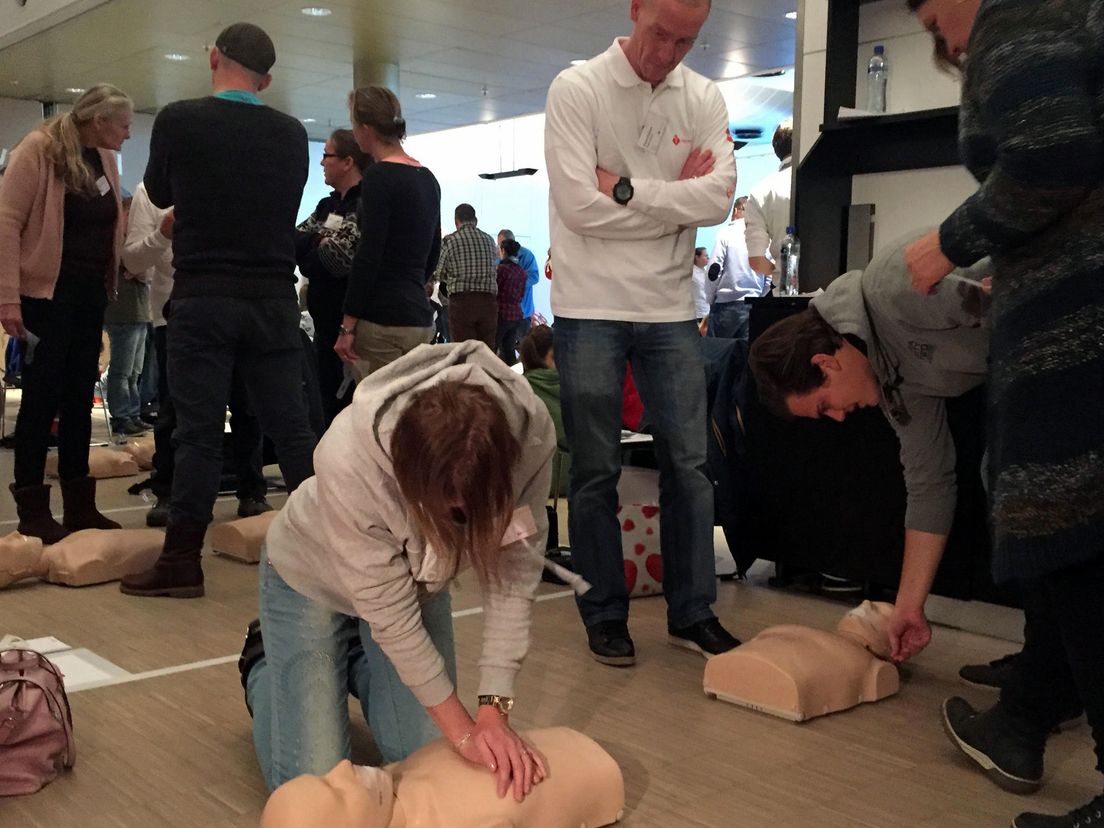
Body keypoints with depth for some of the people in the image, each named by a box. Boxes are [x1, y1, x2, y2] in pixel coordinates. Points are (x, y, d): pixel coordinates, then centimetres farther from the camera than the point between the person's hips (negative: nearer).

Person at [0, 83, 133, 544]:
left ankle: (80, 505, 15)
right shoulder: (39, 149, -11)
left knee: (79, 398, 9)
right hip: (47, 293, -6)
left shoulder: (104, 160, 10)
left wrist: (109, 285, 3)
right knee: (43, 397, -2)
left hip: (90, 294, 6)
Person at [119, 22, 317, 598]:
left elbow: (159, 194, 14)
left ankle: (182, 562, 4)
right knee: (291, 427, 7)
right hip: (274, 301, 3)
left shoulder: (178, 120, -3)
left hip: (202, 299, -2)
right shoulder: (291, 134, 4)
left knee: (198, 431, 0)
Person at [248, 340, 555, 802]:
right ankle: (265, 670, 26)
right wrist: (462, 728, -24)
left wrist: (495, 710, -27)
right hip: (312, 577, -3)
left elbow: (513, 577, -24)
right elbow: (388, 611, -31)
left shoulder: (529, 434, -34)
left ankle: (357, 666, 31)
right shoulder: (348, 457, -42)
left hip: (418, 577, 3)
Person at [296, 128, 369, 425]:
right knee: (331, 406, 14)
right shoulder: (328, 205, 15)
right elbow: (293, 241, 7)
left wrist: (315, 241, -3)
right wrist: (320, 240, -11)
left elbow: (344, 258, -20)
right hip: (326, 320, 8)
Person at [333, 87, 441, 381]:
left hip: (383, 321, -8)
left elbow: (368, 256, -16)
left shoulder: (380, 176, -11)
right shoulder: (427, 178, 13)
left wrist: (347, 326, -13)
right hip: (420, 316, 8)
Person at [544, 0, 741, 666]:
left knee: (689, 462, 5)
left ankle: (692, 612, 17)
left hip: (670, 309, 3)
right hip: (591, 307, -3)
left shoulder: (704, 99, 5)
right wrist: (675, 199, -7)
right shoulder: (577, 89, -5)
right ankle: (606, 615, 17)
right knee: (596, 469, 4)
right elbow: (580, 207, -15)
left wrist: (628, 188, -15)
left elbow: (719, 198, -8)